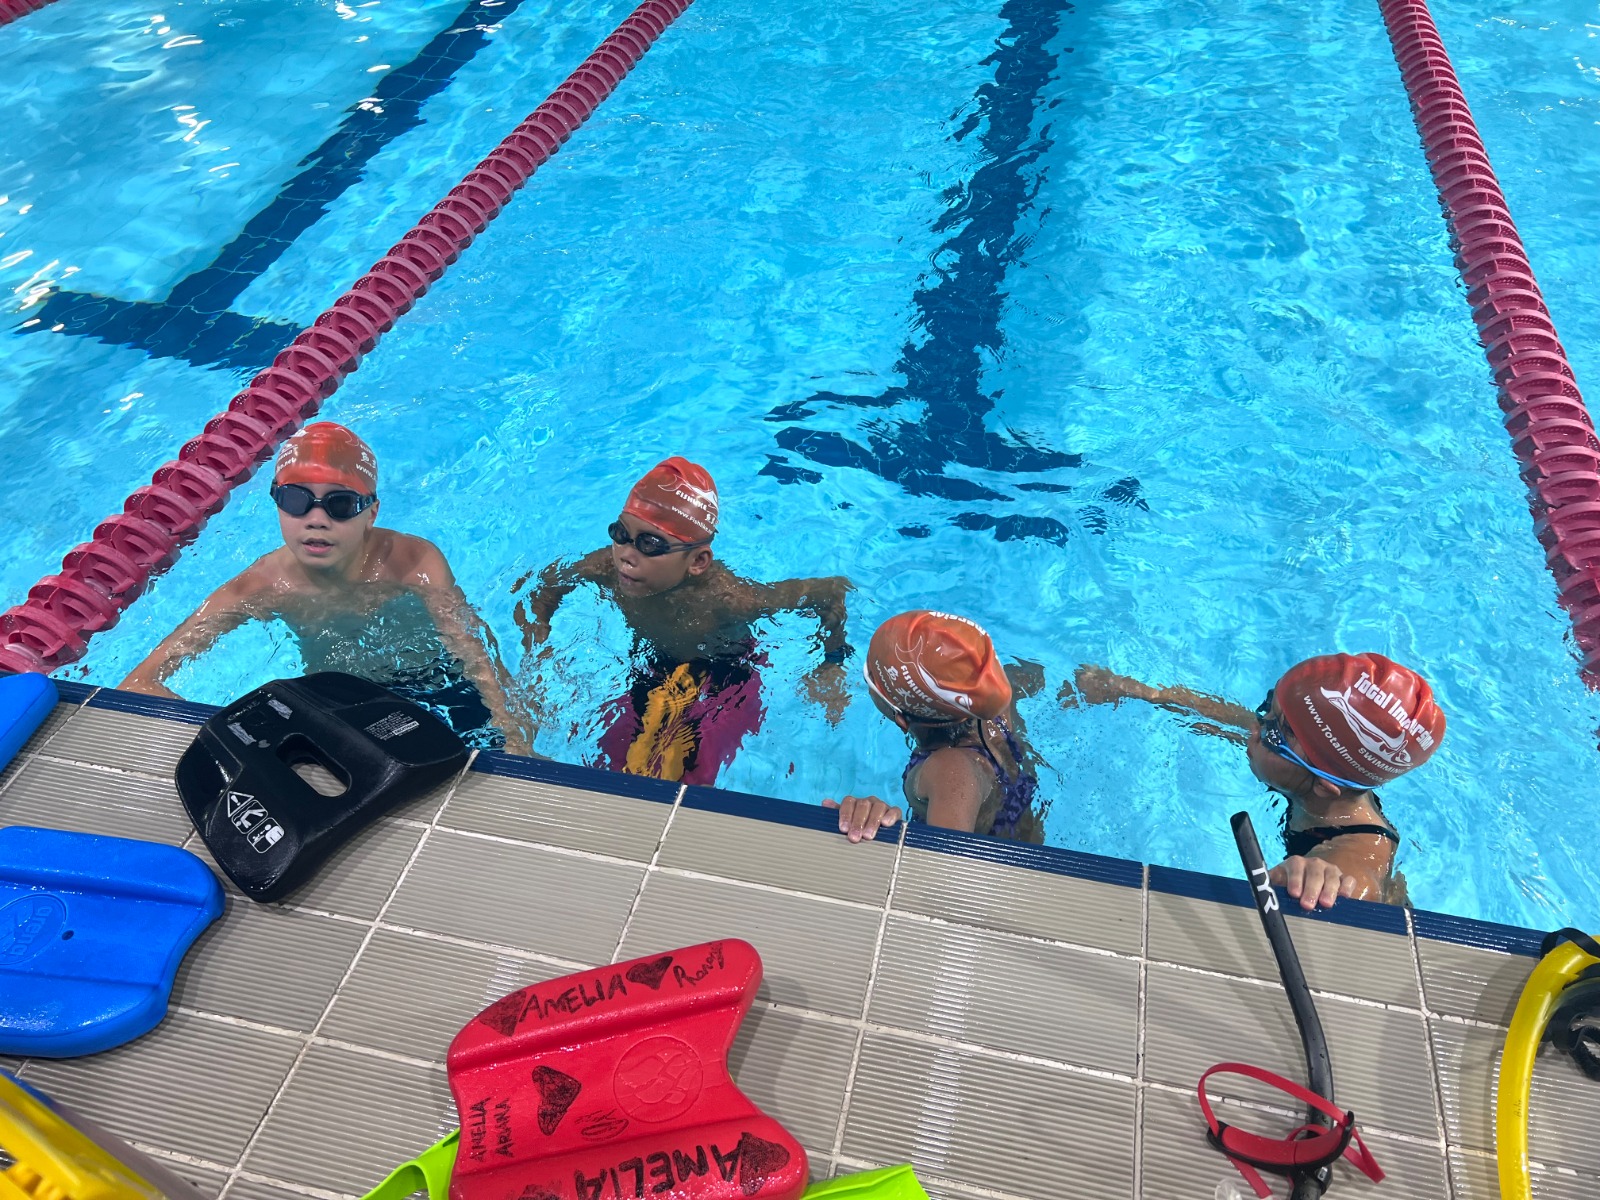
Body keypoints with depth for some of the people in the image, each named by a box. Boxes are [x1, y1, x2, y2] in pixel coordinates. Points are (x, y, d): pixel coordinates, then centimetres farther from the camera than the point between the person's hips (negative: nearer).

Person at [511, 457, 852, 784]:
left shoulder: (727, 598, -40)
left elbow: (836, 589, -28)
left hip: (728, 676, -3)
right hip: (653, 667, 4)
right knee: (611, 762, 6)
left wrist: (831, 667, -21)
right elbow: (533, 589, -7)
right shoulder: (606, 568, -29)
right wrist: (540, 664, -14)